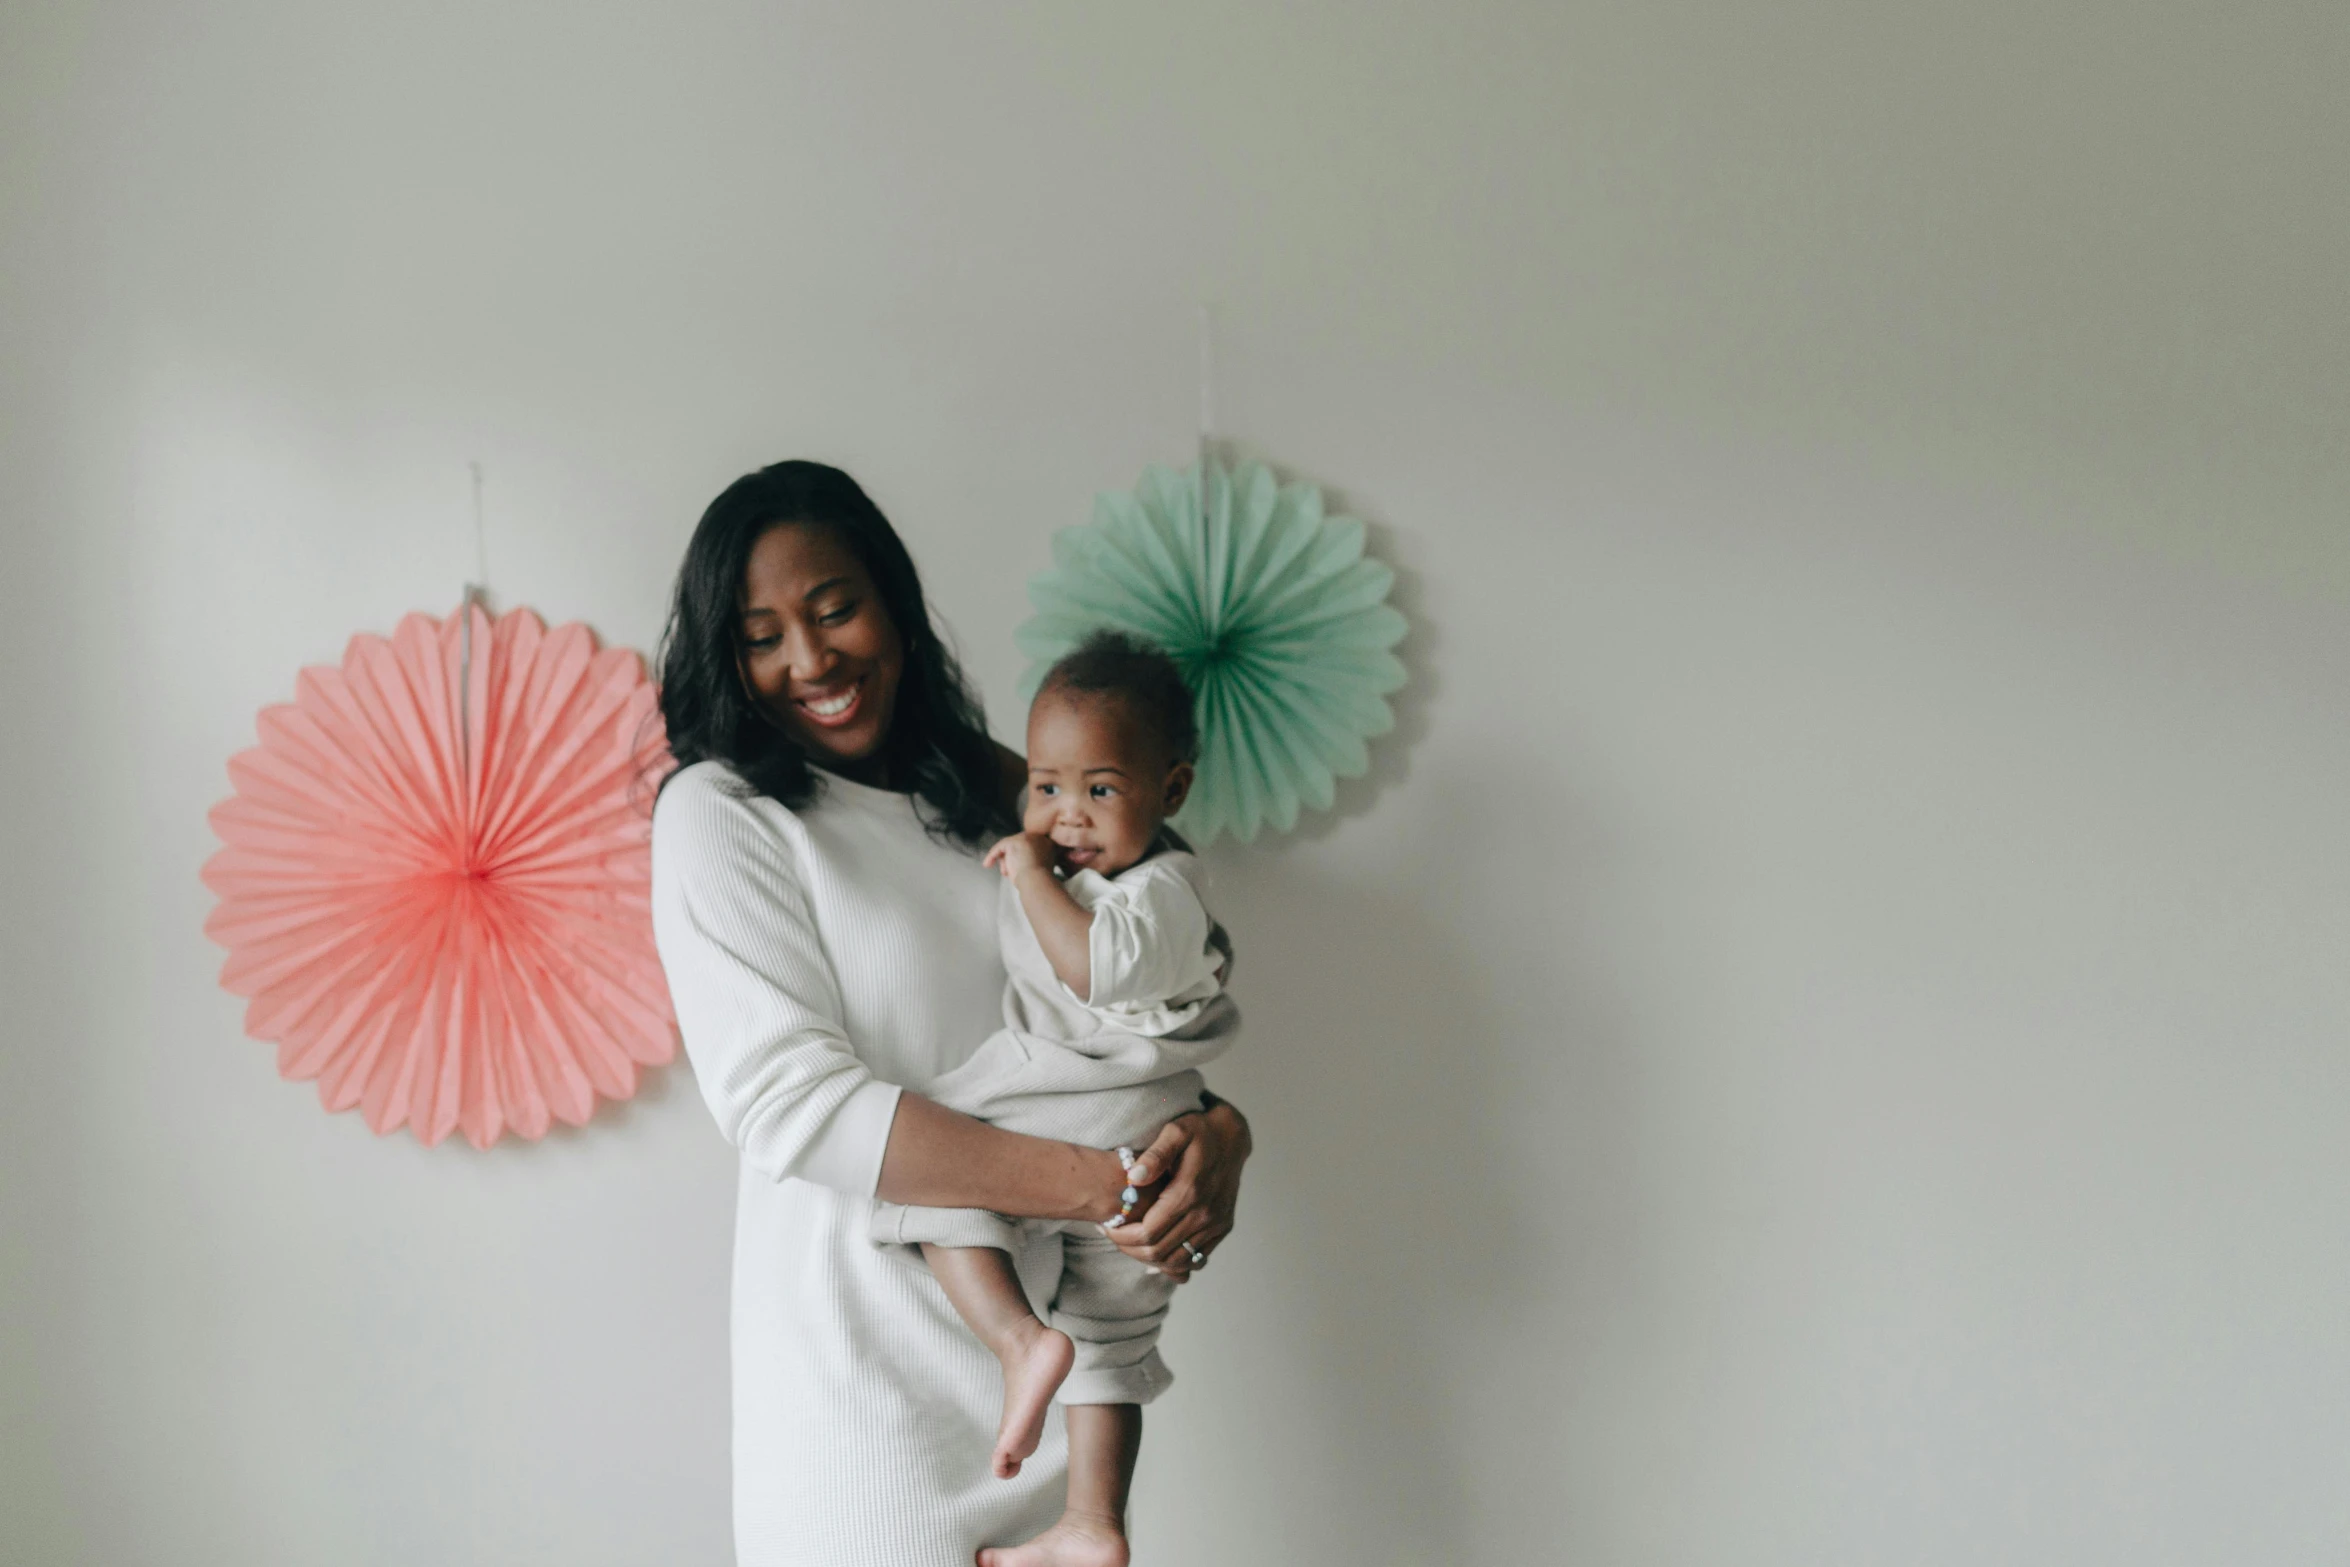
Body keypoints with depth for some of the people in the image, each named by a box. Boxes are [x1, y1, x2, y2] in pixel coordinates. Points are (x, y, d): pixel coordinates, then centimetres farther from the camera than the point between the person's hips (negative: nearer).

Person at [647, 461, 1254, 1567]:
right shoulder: (718, 813, -8)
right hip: (863, 1367, -4)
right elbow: (788, 1100, -19)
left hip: (1041, 1338, 5)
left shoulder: (996, 790, 8)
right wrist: (1106, 1186, -24)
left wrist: (1221, 1132, -12)